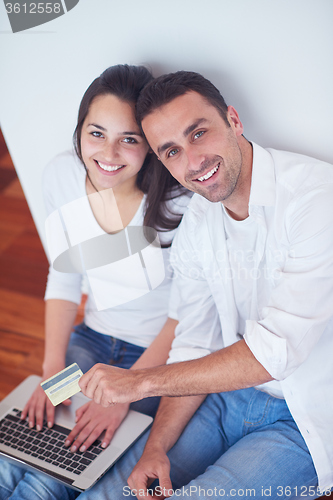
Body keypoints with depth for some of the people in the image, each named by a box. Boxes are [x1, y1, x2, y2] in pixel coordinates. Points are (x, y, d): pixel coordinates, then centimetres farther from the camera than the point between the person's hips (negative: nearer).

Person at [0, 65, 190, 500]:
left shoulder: (178, 199, -23)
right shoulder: (60, 176, -8)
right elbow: (64, 276, 2)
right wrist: (52, 368, -5)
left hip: (161, 351, -4)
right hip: (93, 337, 4)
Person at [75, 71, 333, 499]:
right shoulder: (193, 227, -1)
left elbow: (277, 348, -28)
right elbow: (196, 346, 4)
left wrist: (142, 380, -21)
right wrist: (157, 446, -8)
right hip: (232, 391, 5)